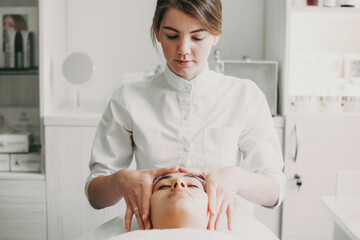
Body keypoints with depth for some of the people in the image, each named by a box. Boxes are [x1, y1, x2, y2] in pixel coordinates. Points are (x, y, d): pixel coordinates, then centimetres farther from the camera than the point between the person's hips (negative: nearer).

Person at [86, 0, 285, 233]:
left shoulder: (246, 96, 3)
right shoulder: (128, 100, 2)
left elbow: (274, 192, 0)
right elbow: (95, 195, 2)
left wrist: (235, 177, -20)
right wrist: (121, 180, -19)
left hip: (223, 231, 0)